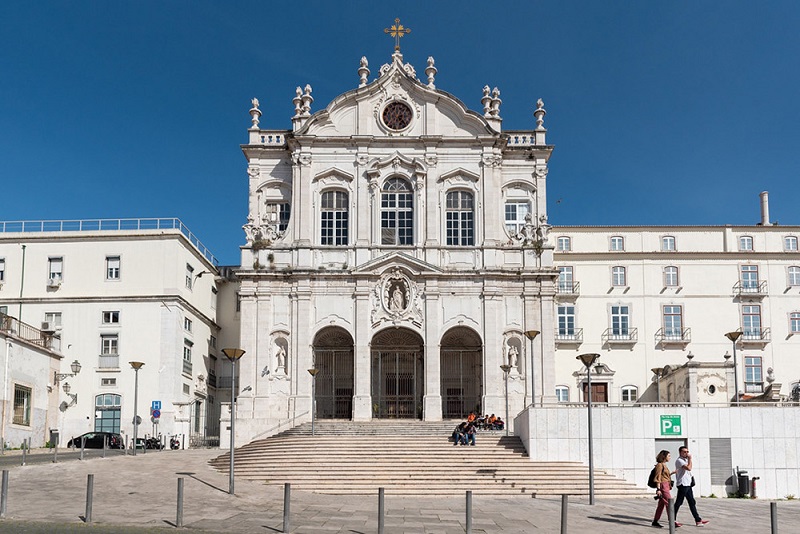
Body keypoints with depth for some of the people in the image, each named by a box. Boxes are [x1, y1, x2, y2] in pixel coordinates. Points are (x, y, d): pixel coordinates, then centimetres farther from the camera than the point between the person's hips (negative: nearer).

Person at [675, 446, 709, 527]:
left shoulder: (685, 460, 19)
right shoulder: (679, 460, -13)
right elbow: (689, 468, -25)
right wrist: (690, 459, -18)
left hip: (688, 484, 10)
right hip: (682, 484, -10)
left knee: (692, 502, 9)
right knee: (678, 502, -5)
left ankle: (698, 520, 12)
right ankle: (673, 519, 2)